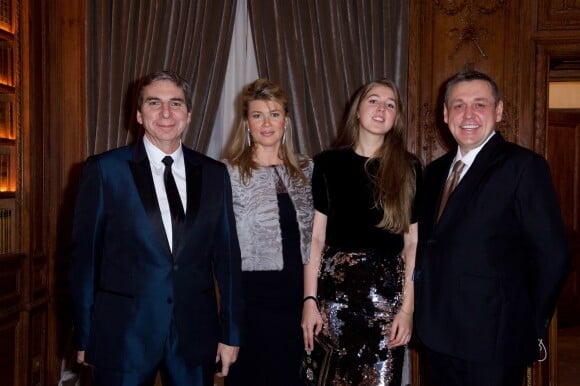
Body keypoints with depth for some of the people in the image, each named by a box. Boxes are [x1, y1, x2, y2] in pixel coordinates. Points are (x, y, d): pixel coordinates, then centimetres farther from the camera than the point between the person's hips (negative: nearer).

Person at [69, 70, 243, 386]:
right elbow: (84, 254, -1)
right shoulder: (104, 170, -4)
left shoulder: (214, 173, 5)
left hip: (196, 333, 3)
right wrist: (84, 338, -1)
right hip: (124, 334, -2)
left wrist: (230, 333, 5)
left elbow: (227, 254, 6)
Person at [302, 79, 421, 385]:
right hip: (336, 288, 0)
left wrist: (407, 307, -5)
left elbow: (413, 243, 2)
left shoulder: (409, 168, 3)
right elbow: (315, 237, 1)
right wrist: (309, 300, -4)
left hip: (388, 290, 0)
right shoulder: (328, 163, 2)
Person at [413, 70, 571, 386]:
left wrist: (527, 328, -6)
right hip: (439, 336, 6)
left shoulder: (523, 166, -10)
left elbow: (552, 256, -12)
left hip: (492, 339, -6)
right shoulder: (435, 171, 11)